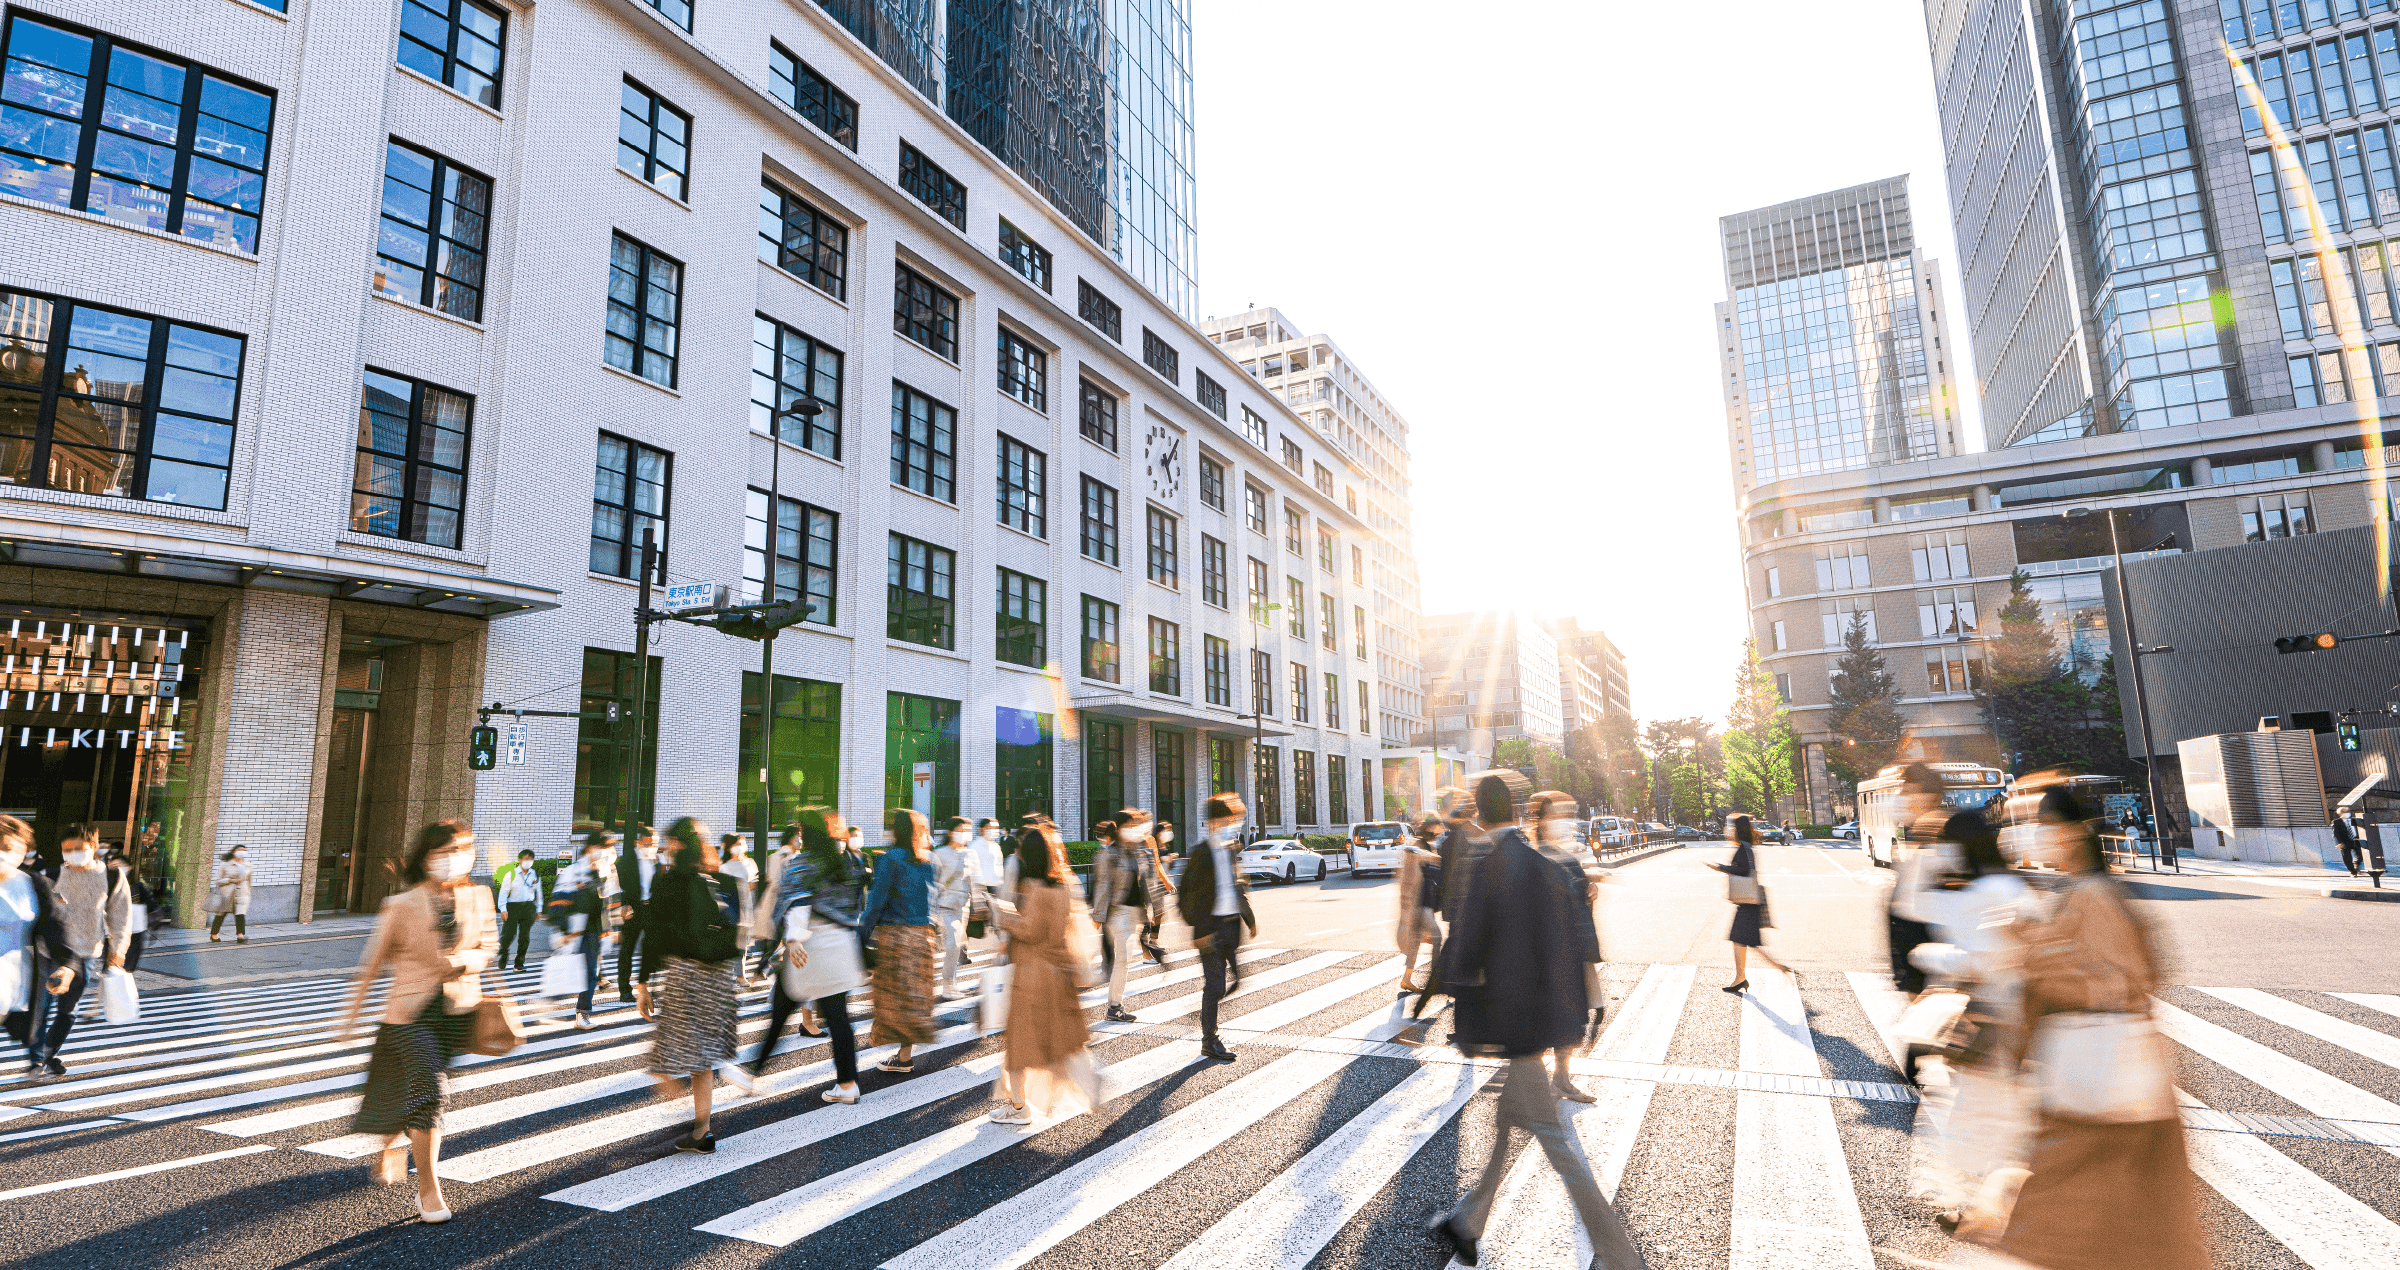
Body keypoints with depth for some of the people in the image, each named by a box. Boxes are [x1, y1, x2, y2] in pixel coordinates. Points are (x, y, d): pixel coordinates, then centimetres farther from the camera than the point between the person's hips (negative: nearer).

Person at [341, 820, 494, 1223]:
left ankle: (392, 1147, 51)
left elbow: (488, 947, 11)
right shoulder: (402, 905, -9)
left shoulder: (479, 898, 1)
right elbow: (374, 960, 1)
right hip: (412, 1010, -4)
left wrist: (466, 960, -10)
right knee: (431, 1089, -13)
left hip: (459, 1010, 4)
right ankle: (428, 1187, 1)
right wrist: (353, 1010, 5)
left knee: (409, 1090, 19)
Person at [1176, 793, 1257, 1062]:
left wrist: (1249, 917, 14)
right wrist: (1199, 930, -17)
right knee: (1214, 986, 0)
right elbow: (1185, 896, -14)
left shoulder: (1234, 849, 7)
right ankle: (1209, 1040, 15)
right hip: (1212, 927, -7)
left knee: (1238, 977, 9)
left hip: (1233, 924, 7)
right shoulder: (1202, 854, -14)